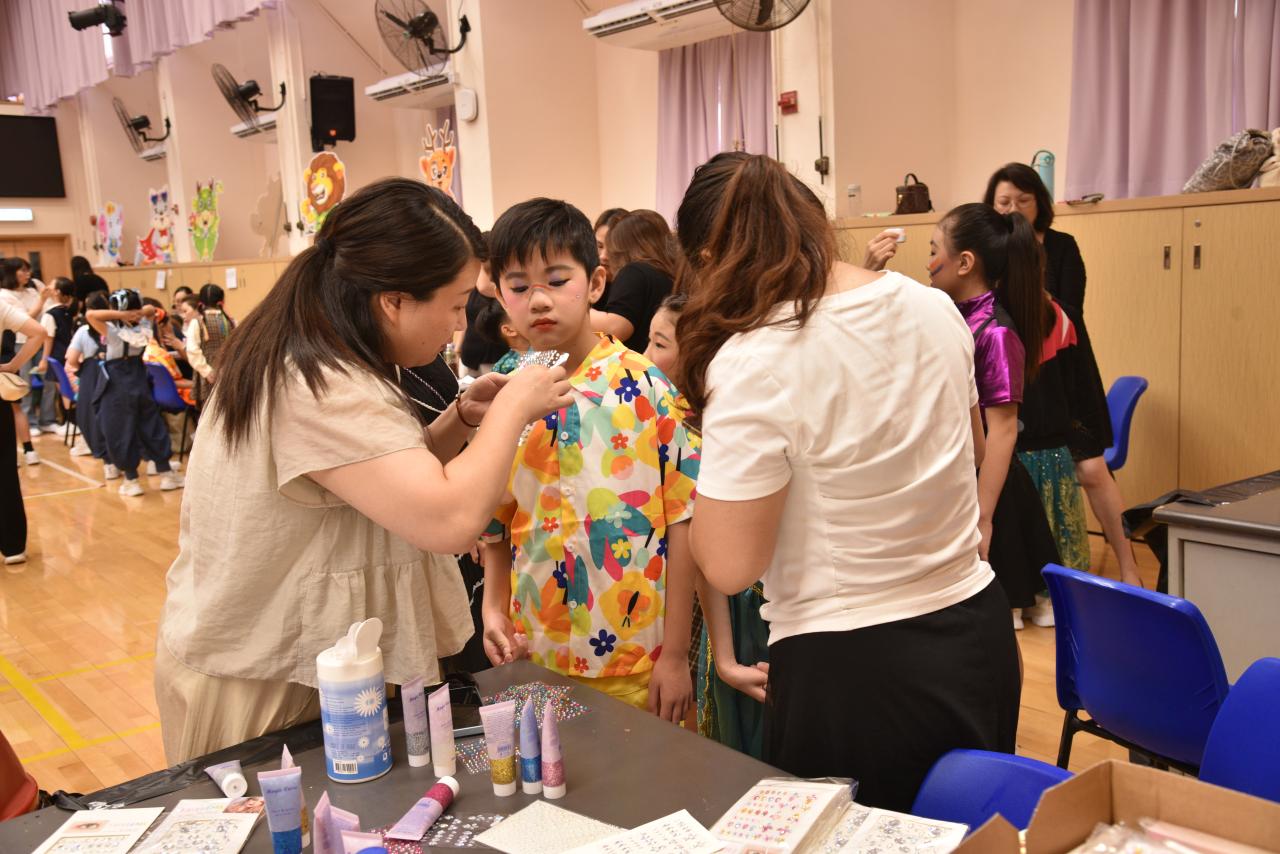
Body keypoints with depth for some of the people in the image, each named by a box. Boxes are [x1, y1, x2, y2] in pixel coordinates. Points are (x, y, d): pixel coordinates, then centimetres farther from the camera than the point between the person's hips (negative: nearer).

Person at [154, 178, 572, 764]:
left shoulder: (299, 355, 3)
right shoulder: (321, 391, -28)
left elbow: (395, 478, 13)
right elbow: (450, 519, -35)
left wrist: (460, 421, -4)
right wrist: (511, 410, -21)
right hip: (261, 689, -9)